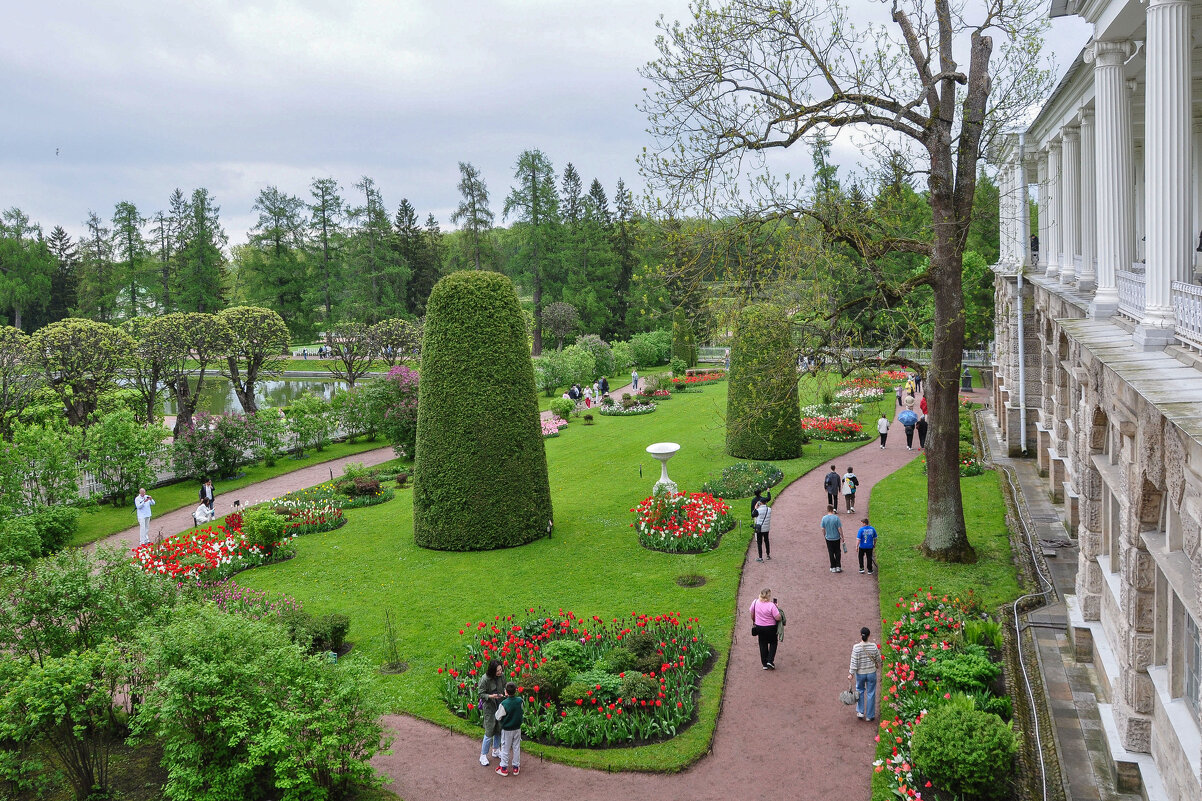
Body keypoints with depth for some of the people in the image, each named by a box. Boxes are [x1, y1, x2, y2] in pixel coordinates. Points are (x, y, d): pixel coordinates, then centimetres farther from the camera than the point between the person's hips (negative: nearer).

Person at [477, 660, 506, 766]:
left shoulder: (502, 676, -6)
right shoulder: (485, 679, -23)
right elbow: (480, 693, -15)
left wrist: (504, 693, -11)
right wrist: (490, 696, -30)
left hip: (500, 705, 6)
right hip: (489, 707, -6)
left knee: (499, 729, 17)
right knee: (489, 732, -3)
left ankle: (496, 750, 37)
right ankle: (483, 756, 13)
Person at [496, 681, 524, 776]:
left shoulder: (503, 704, -25)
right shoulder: (520, 701, -15)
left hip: (506, 730, -3)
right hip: (517, 729, 3)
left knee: (505, 749, 11)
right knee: (516, 748, 16)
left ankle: (504, 768, 21)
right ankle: (516, 767, 25)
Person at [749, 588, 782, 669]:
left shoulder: (755, 602, -11)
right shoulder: (771, 605, -25)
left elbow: (752, 615, 4)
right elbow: (778, 618, -23)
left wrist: (753, 622, 22)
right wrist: (777, 609, -6)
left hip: (759, 627, 4)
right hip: (771, 628, -4)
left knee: (763, 644, 17)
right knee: (773, 643, 20)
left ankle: (764, 664, 23)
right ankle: (770, 660, 10)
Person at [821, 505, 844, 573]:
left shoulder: (824, 518, -8)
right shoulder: (836, 517, -13)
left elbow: (823, 529, -1)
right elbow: (839, 529, -11)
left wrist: (824, 535, 15)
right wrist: (842, 537, 1)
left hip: (828, 538, 1)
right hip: (836, 538, -1)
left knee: (831, 553, 10)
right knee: (837, 552, 12)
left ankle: (833, 568, 13)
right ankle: (838, 567, 10)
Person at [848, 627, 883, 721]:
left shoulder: (856, 647, -19)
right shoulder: (874, 646, -14)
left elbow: (854, 662, -16)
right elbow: (878, 659, 2)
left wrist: (851, 674, -6)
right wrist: (878, 665, 23)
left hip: (860, 673, 0)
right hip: (871, 673, 0)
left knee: (860, 690, 24)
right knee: (871, 693, 13)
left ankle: (860, 712, 28)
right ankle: (869, 716, 22)